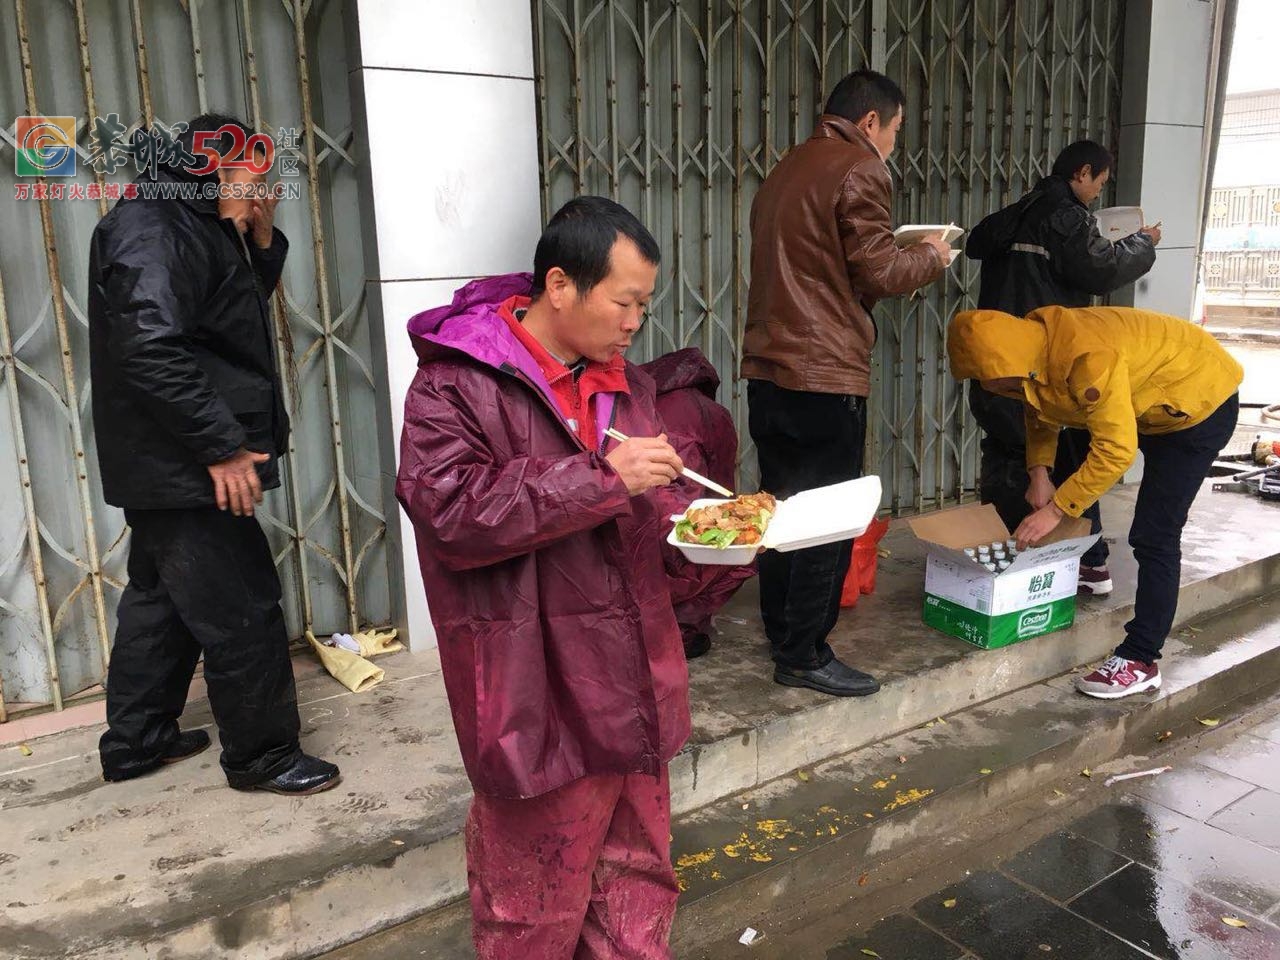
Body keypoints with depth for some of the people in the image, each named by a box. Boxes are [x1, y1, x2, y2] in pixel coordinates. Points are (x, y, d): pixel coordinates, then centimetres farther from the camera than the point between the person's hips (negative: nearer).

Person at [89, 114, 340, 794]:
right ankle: (262, 756, 13)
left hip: (168, 466, 11)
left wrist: (261, 239, 6)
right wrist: (222, 445, -26)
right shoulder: (153, 229, -17)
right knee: (242, 615, -2)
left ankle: (135, 742, 34)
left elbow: (241, 308, 22)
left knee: (161, 602, 20)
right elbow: (150, 347, -29)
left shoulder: (192, 226, 14)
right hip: (186, 469, -11)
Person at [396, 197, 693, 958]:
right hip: (540, 695, -6)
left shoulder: (626, 383, 11)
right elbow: (451, 516, -23)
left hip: (633, 682, 7)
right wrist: (601, 475, -25)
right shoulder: (457, 384, -12)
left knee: (638, 878, 20)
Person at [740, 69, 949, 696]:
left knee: (781, 508, 15)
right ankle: (805, 656, 7)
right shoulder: (860, 171, -7)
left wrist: (901, 259, 24)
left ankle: (781, 635, 26)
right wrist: (929, 255, 8)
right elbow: (876, 273, -11)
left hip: (766, 368, 9)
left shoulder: (787, 170, 20)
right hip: (825, 374, -9)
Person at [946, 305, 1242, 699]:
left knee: (1154, 535, -12)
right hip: (1159, 403, 9)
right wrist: (1039, 472, -7)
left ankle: (1140, 661, -9)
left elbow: (1115, 450, -36)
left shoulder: (1086, 359, -39)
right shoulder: (1033, 348, -11)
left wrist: (1056, 509, -30)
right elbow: (1039, 412, 7)